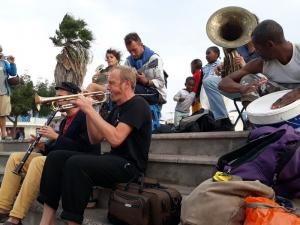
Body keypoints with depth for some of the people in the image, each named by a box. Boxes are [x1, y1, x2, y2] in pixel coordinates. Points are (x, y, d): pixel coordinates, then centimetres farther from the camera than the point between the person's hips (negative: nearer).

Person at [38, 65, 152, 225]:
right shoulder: (117, 108, 20)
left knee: (76, 163, -31)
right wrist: (87, 111, 3)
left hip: (129, 165, -9)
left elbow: (115, 139, -24)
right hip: (113, 160, 9)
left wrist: (90, 110, -18)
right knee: (56, 157, -3)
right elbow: (95, 139, 16)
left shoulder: (137, 105, -9)